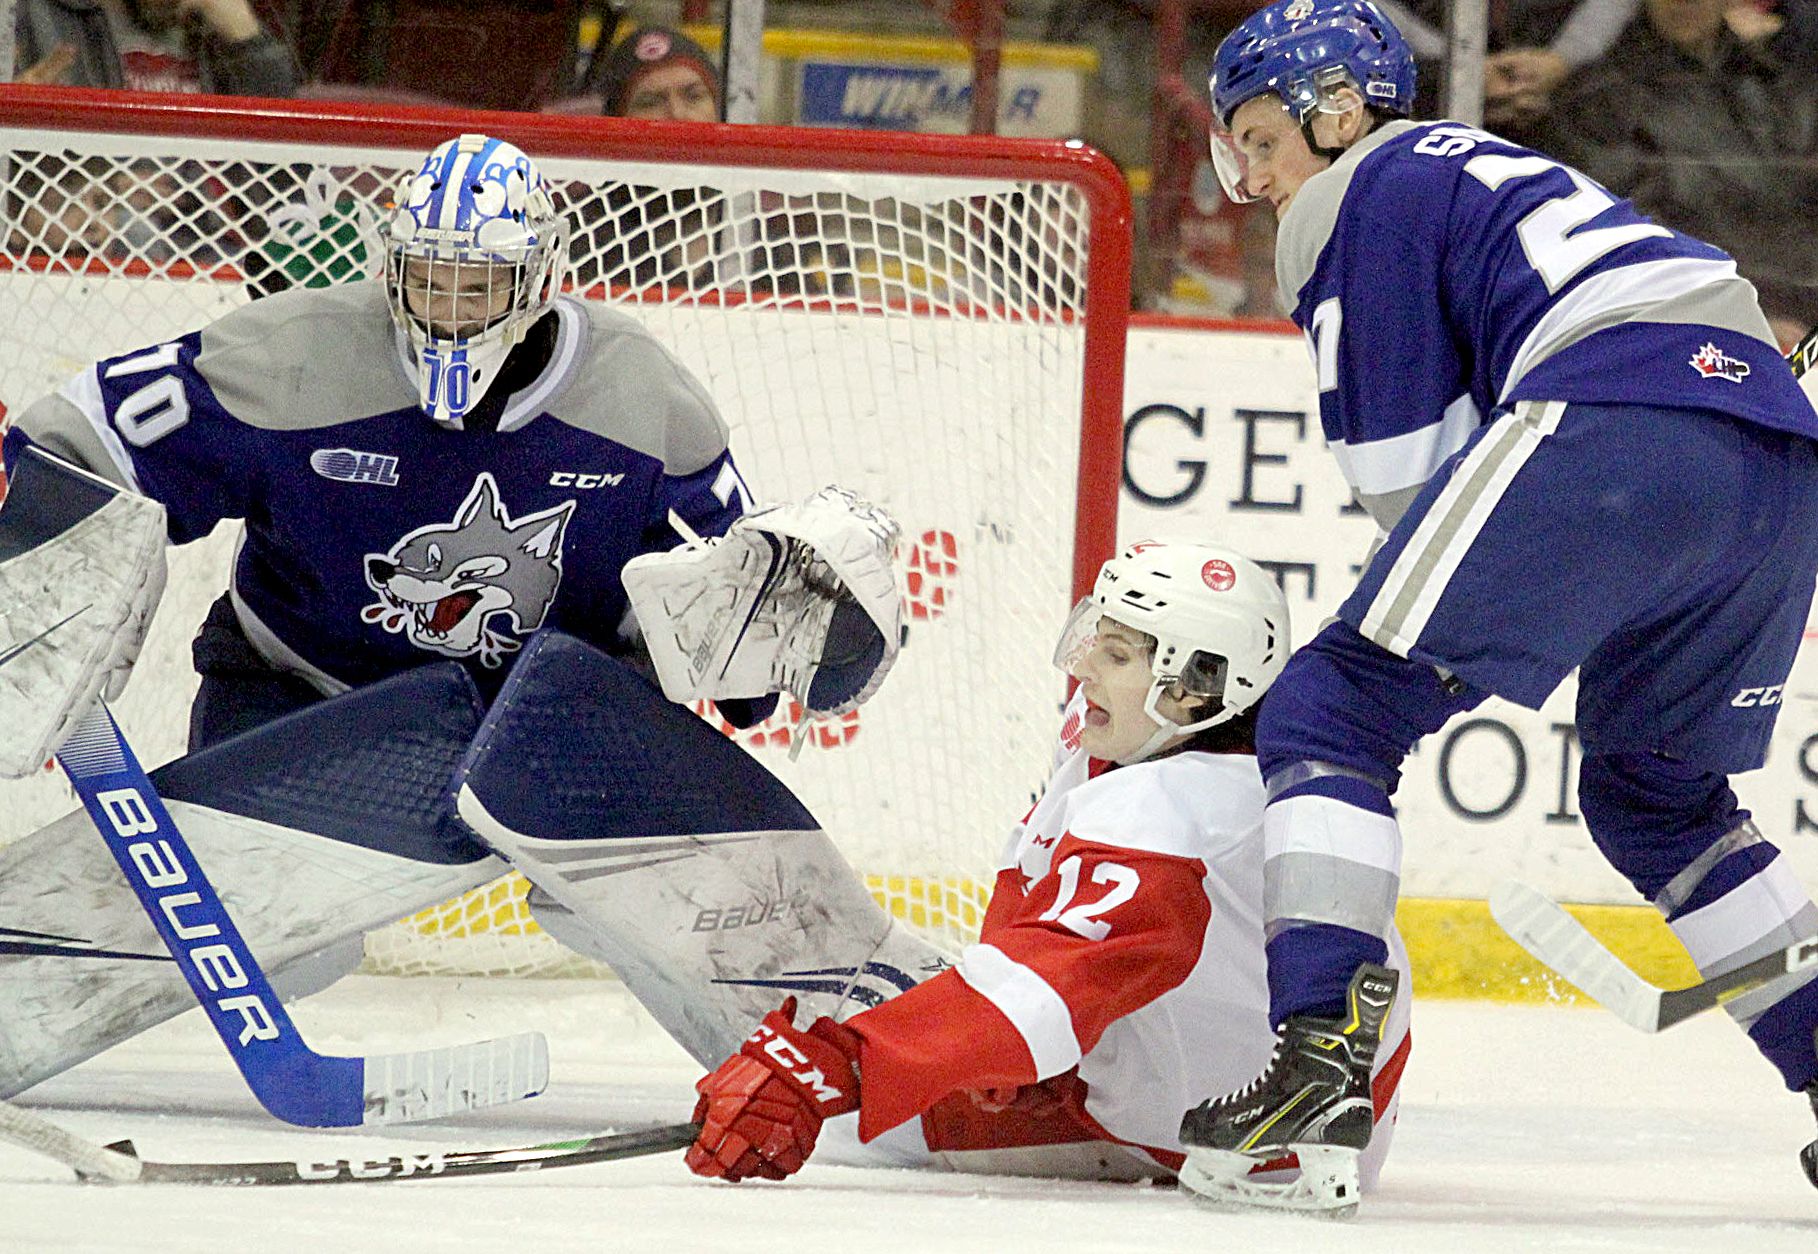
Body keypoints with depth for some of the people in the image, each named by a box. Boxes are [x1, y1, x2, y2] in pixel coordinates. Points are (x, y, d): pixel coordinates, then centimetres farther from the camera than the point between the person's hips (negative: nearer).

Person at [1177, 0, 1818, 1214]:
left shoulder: (1377, 191, 10)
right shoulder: (1482, 171, 36)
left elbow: (1404, 466, 5)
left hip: (1614, 425, -9)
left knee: (1335, 711, -6)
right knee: (1652, 787, 27)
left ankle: (1319, 1056, -22)